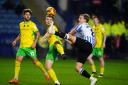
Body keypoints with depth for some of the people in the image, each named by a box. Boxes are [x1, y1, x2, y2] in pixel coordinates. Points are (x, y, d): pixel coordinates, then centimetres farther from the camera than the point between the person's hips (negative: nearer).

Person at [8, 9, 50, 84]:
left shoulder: (32, 24, -4)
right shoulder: (21, 24, 13)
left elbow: (38, 34, -7)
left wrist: (35, 42, -17)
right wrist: (16, 40, 15)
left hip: (30, 46, -5)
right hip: (22, 46, 5)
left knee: (35, 61, -2)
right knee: (18, 60, -4)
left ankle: (45, 72, 17)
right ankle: (16, 79, -2)